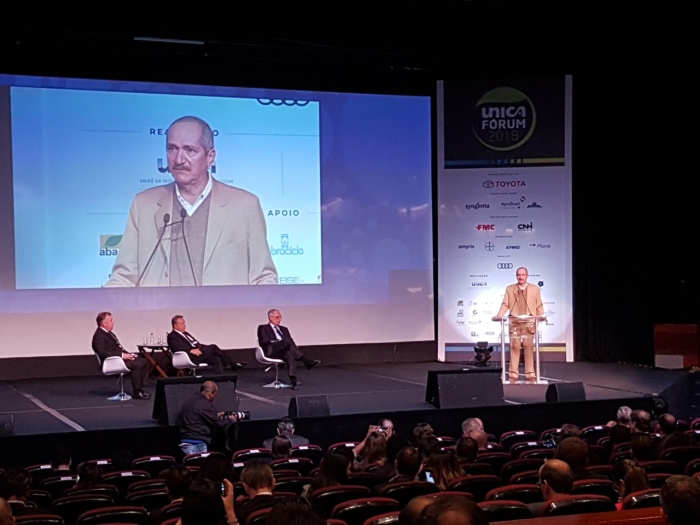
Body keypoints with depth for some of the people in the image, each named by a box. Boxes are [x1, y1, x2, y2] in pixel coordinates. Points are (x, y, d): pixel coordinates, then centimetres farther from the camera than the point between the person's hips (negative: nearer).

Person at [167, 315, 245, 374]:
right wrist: (192, 351, -27)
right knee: (213, 347, -19)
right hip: (190, 357, -9)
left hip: (196, 352, 9)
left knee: (216, 359, -16)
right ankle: (232, 364, -12)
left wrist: (200, 347, 1)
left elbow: (196, 344, 25)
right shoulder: (172, 336, 0)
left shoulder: (185, 333, 27)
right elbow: (176, 348, -19)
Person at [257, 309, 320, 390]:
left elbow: (291, 341, 19)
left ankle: (293, 381, -49)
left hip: (283, 351, 5)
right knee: (287, 341, -34)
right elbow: (263, 341, -2)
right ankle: (307, 362, -39)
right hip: (271, 351, -5)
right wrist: (278, 342, -14)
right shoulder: (263, 328, 16)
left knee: (289, 355, -36)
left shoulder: (284, 329, 31)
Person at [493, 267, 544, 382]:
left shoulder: (535, 288, 12)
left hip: (529, 322, -1)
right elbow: (505, 304, 5)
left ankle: (530, 374, 1)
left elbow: (539, 305, 8)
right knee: (514, 347, -2)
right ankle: (513, 374, 1)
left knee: (528, 347, -3)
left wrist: (540, 316, -8)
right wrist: (499, 315, -10)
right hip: (514, 322, 1)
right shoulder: (509, 289, 13)